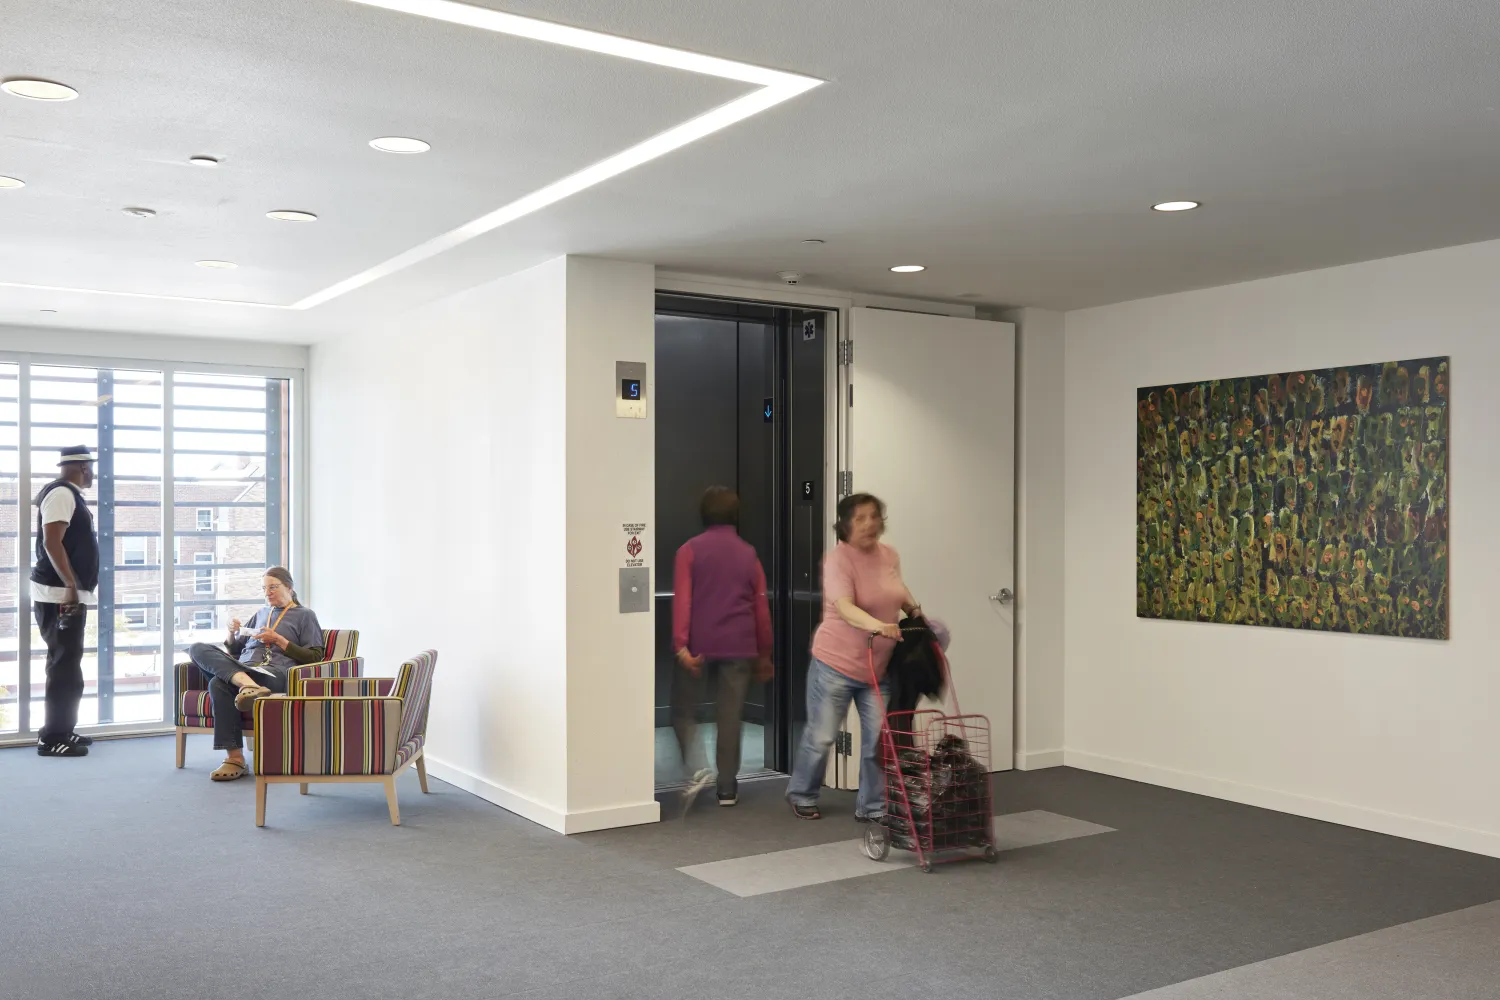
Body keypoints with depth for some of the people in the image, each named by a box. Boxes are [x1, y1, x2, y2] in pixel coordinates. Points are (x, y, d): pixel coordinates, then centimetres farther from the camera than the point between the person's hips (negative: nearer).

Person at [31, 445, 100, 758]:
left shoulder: (71, 495, 17)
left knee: (68, 664, 14)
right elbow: (52, 542, -21)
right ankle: (52, 739, -4)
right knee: (64, 665, -8)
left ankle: (62, 731, 21)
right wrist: (71, 586, -25)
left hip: (70, 594, 10)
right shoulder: (61, 493, -13)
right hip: (60, 595, -10)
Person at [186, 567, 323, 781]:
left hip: (276, 673, -6)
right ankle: (248, 685, -46)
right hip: (242, 668, 6)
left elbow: (315, 657, 5)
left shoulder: (305, 615, 15)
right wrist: (232, 633, 11)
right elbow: (234, 650, 35)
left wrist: (278, 640, -3)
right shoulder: (260, 614, 33)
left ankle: (235, 759, -41)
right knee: (197, 649, -27)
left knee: (219, 683, -37)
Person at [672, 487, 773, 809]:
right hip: (739, 646, 2)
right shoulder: (748, 553, 8)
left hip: (699, 645, -2)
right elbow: (761, 607, 9)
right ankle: (727, 788, 12)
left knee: (684, 710, 11)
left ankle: (698, 768, -10)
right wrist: (764, 653, 17)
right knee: (730, 717, 9)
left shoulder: (690, 550, 0)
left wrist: (681, 645, -15)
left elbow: (682, 599, -10)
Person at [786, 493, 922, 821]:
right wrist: (878, 625, -50)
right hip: (836, 663, -5)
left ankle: (872, 807, 16)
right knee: (821, 736, 8)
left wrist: (913, 607, 7)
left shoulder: (890, 555, 3)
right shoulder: (838, 559, -19)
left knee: (879, 739, 2)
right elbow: (845, 608, -34)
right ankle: (801, 795, 30)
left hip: (879, 667, 5)